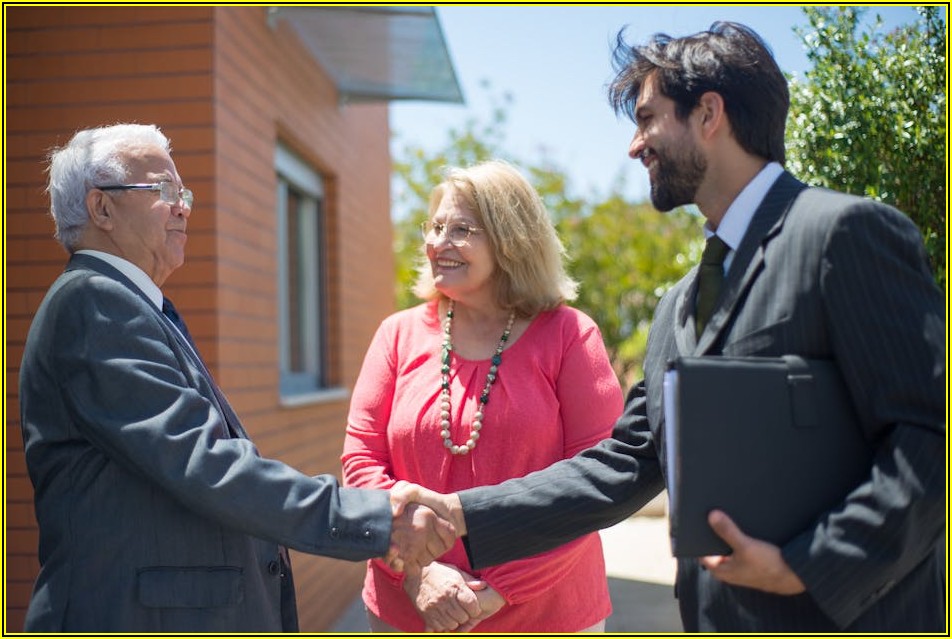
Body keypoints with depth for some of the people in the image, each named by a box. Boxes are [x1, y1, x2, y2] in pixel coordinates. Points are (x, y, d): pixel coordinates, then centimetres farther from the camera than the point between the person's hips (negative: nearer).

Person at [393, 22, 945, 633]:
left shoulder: (848, 230, -12)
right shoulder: (679, 307, 12)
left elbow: (932, 434, -17)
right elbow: (625, 464, 8)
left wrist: (806, 568, -21)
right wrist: (461, 517, 1)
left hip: (846, 616, -7)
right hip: (719, 616, 7)